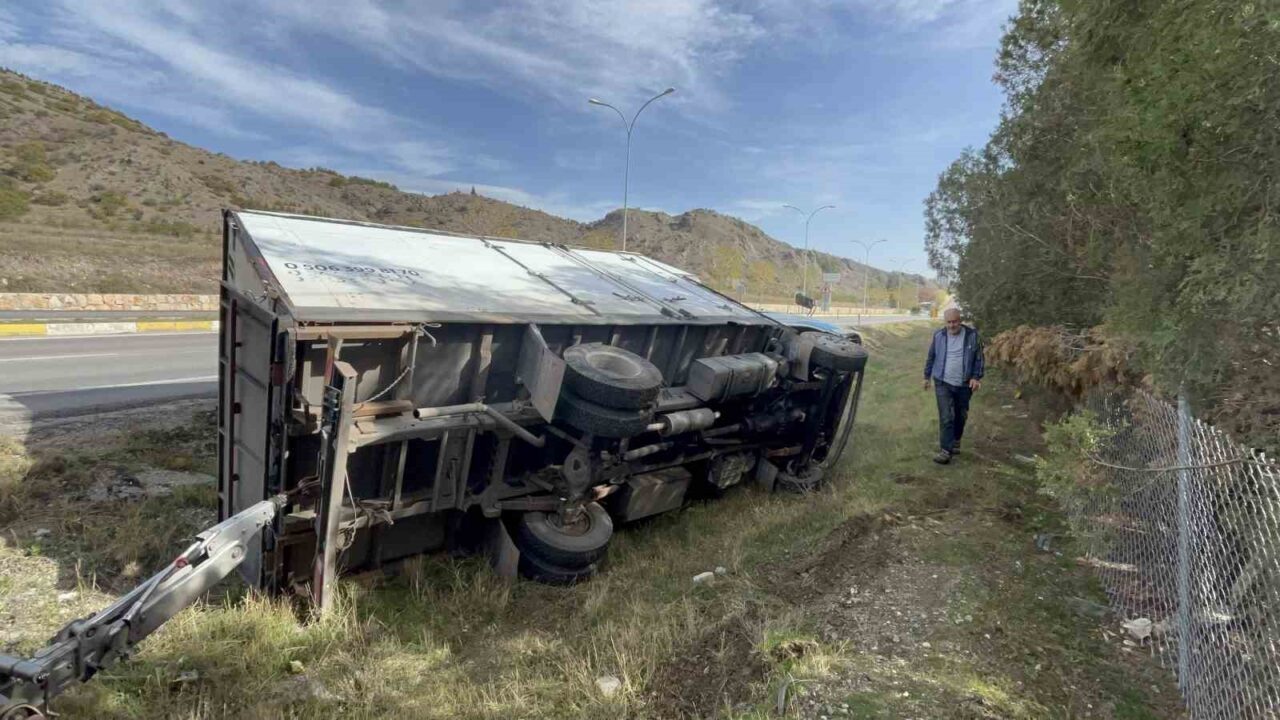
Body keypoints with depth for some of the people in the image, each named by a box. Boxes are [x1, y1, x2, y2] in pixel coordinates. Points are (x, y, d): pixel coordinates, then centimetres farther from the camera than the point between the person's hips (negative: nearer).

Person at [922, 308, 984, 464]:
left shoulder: (972, 335, -4)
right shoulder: (939, 336, -2)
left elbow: (978, 358, 1)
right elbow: (931, 357, 9)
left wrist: (976, 377, -7)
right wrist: (927, 376, 13)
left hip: (964, 384, 1)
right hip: (943, 383, -1)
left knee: (961, 416, 15)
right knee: (946, 417, -8)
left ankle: (956, 441, 37)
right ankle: (945, 450, -8)